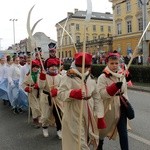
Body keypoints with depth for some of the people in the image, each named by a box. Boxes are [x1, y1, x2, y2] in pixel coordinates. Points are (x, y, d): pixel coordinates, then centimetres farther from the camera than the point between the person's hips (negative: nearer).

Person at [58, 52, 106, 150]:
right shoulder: (69, 77, -11)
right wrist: (75, 93, -35)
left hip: (89, 116, 6)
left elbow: (97, 98, 8)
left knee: (85, 141, 20)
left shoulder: (91, 79, 7)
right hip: (74, 117, -6)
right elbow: (61, 94, -18)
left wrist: (100, 116, 4)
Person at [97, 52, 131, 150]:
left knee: (123, 132, 4)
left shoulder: (122, 76, 6)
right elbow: (101, 94, -23)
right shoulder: (103, 77, -13)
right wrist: (115, 86, -32)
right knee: (103, 129, 16)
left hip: (121, 108, 4)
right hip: (108, 108, -4)